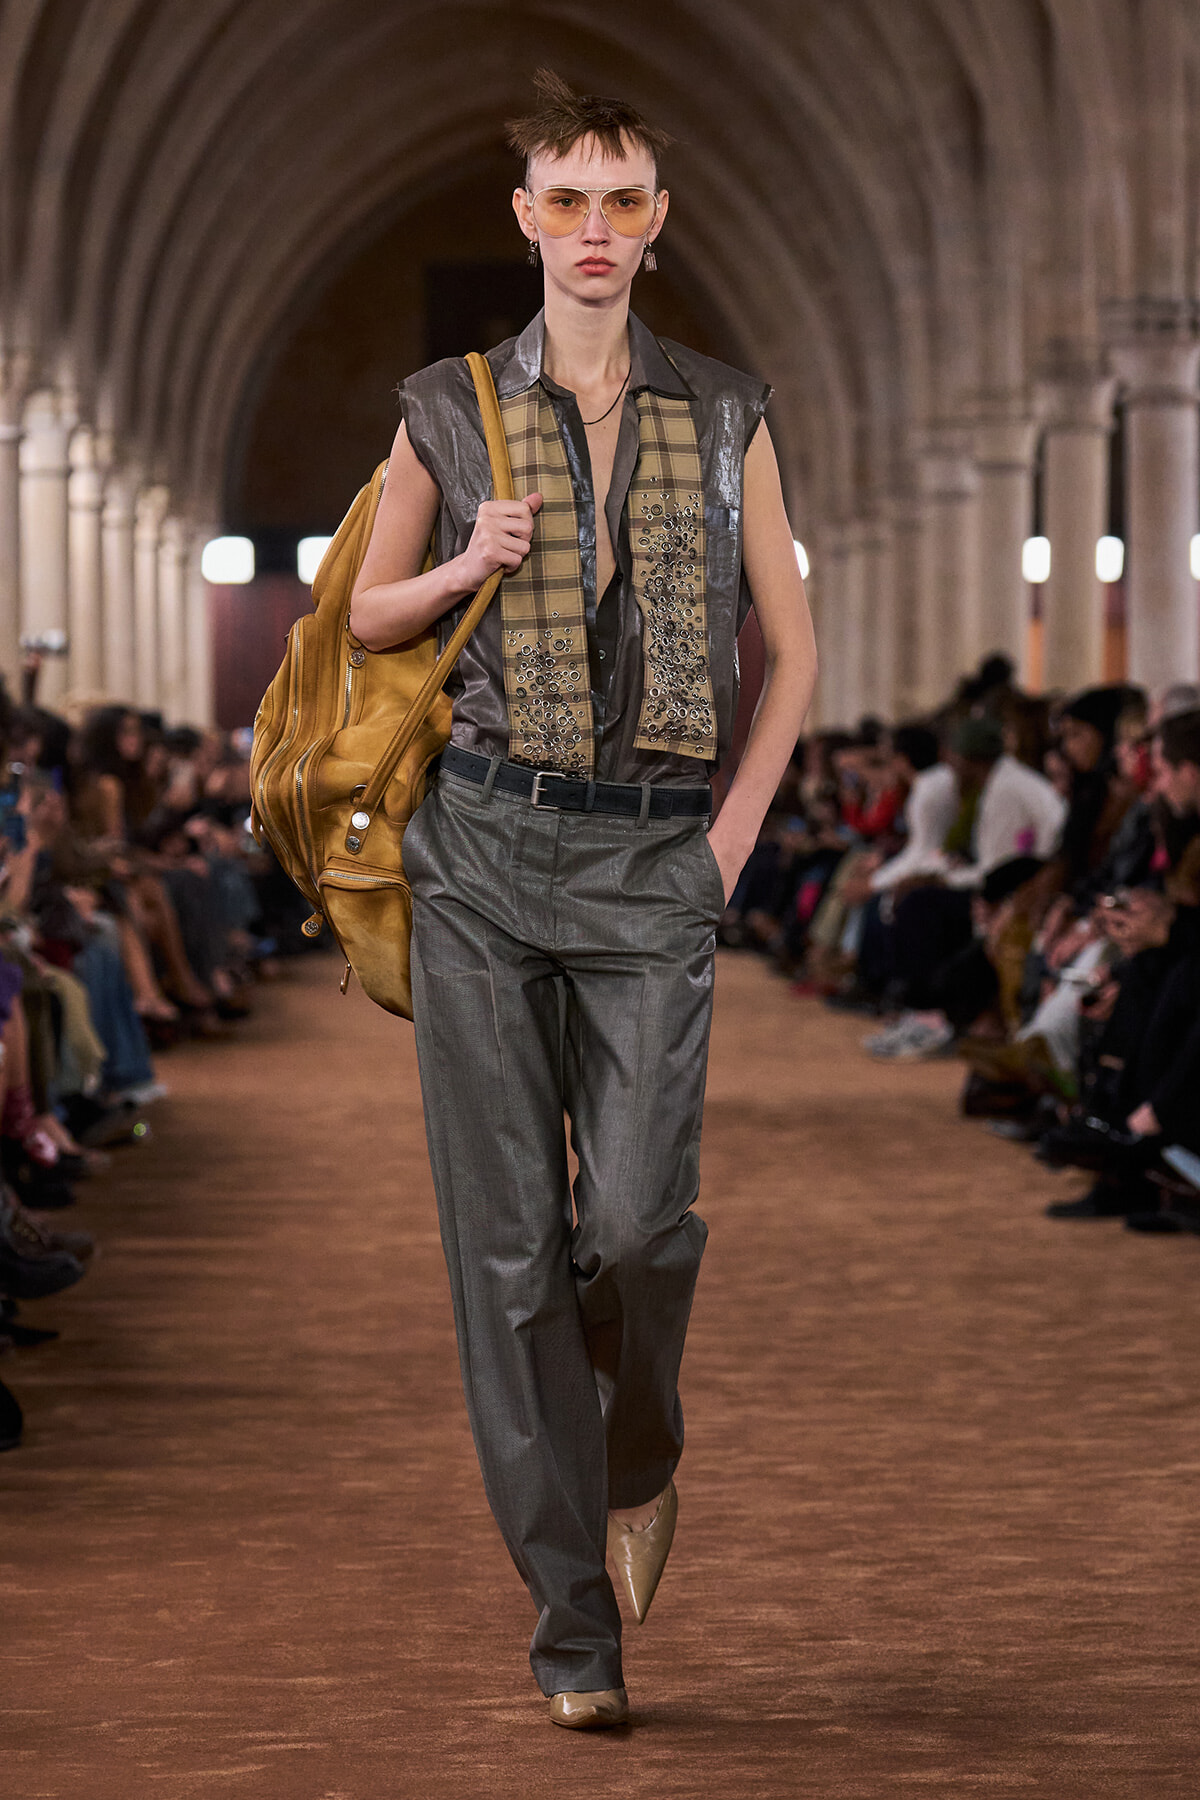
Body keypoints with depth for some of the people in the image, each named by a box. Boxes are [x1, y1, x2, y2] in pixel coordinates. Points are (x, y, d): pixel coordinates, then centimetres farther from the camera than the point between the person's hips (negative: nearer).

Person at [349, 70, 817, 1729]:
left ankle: (639, 1457, 23)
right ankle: (573, 1627, 4)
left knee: (635, 1217, -12)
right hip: (486, 848, 0)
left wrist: (737, 831, 2)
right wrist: (468, 567, -5)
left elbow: (793, 643, 13)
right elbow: (367, 615, 16)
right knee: (506, 1233, -3)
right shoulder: (448, 412, 6)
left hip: (654, 864, 0)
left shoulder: (725, 418, 7)